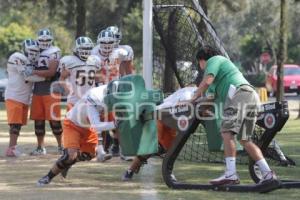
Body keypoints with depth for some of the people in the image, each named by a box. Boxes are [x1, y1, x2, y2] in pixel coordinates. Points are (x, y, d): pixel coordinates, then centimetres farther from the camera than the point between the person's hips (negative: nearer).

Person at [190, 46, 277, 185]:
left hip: (239, 94, -9)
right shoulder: (223, 62, 38)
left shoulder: (213, 60, 11)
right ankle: (267, 173, -1)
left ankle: (231, 174, -26)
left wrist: (195, 97, 5)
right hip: (252, 96, 9)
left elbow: (207, 81, -6)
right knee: (244, 140, 9)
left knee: (227, 132, -15)